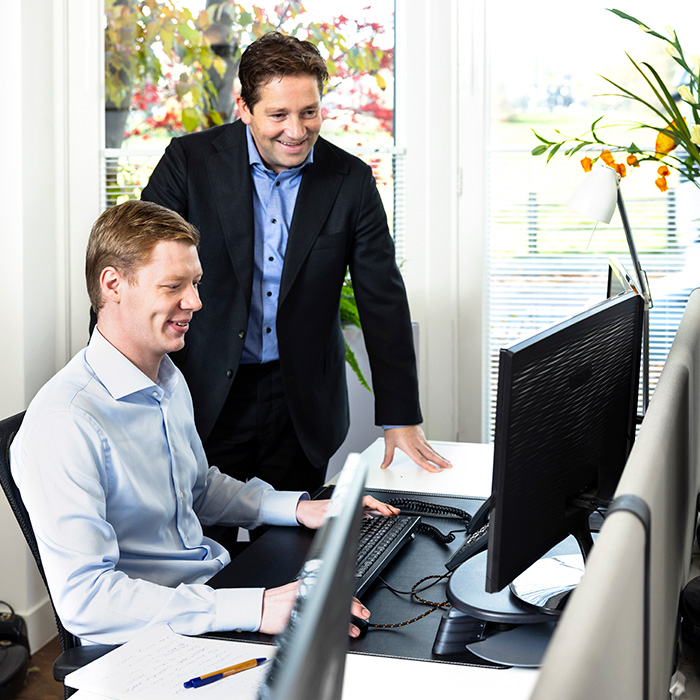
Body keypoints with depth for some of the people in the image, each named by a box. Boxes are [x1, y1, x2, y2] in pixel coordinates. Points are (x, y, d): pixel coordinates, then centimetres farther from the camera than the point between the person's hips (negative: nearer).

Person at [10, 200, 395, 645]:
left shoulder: (169, 379, 10)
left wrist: (296, 509, 9)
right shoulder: (65, 423, -22)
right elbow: (84, 599, -27)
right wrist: (251, 610, -32)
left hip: (218, 587, 9)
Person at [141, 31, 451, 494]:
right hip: (207, 401, -1)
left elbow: (383, 301, 0)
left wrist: (401, 420, -3)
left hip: (303, 407, 2)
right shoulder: (190, 160, -6)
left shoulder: (351, 181, -2)